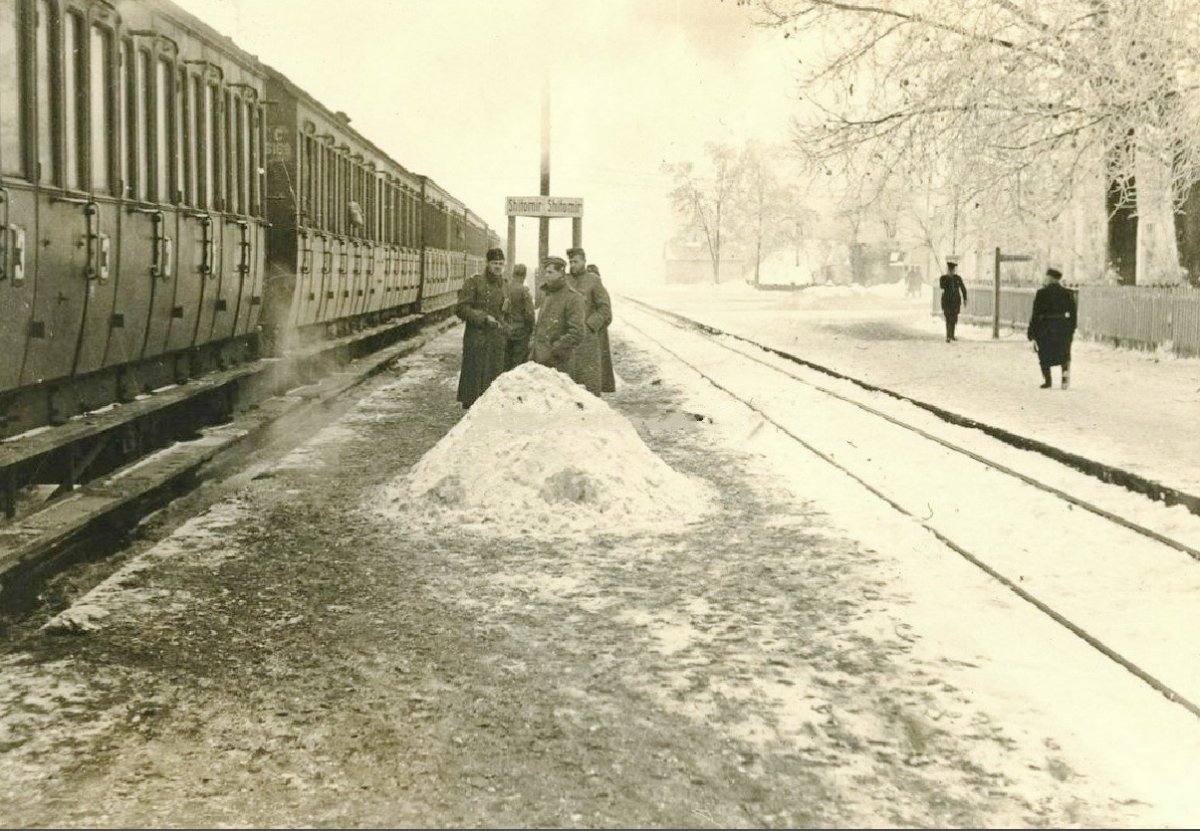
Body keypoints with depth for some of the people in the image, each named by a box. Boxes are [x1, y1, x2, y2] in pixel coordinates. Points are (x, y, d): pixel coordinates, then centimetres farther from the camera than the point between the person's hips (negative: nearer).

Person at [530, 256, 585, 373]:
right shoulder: (546, 295, 15)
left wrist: (553, 350, -17)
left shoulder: (572, 298, -9)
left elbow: (577, 333, -17)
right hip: (538, 360, 7)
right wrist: (533, 345, 10)